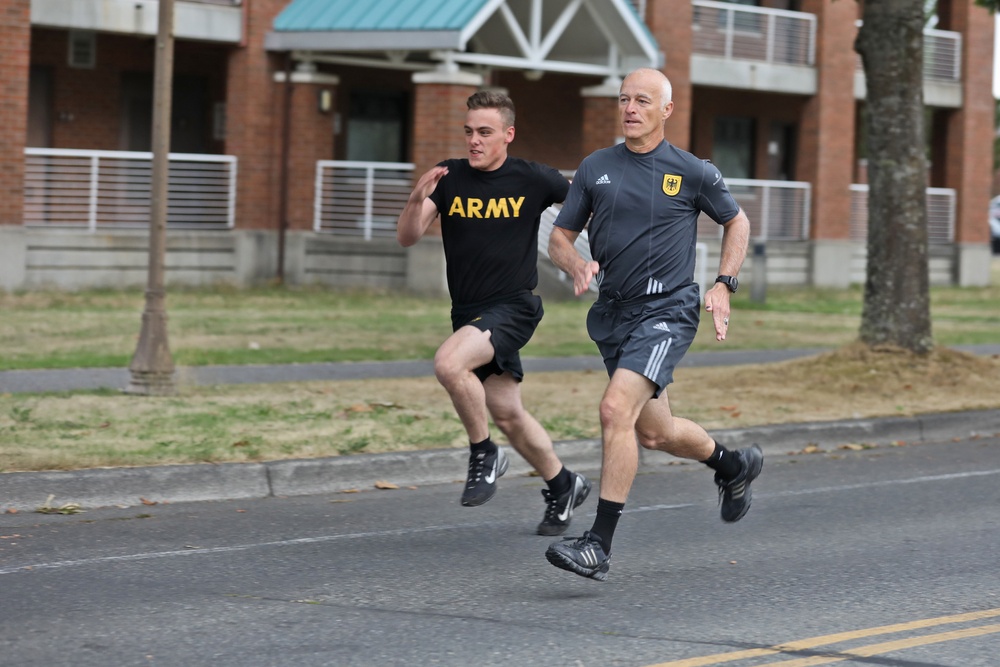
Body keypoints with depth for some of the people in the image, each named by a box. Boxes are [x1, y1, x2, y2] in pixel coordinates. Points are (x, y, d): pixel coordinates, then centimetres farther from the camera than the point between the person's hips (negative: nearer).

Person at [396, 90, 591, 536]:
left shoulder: (532, 180, -8)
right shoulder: (448, 178, -1)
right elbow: (407, 238, -8)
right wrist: (417, 201, -27)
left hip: (513, 307, -5)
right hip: (468, 312, 5)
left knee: (449, 364, -30)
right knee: (506, 413, 12)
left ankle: (483, 455, -10)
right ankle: (563, 487, 33)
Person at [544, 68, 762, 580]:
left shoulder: (692, 172, -1)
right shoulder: (595, 168, 7)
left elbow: (736, 222, 14)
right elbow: (559, 237, 11)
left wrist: (724, 285, 2)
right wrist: (577, 266, -11)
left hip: (667, 311, -5)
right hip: (612, 313, 5)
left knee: (616, 410, -23)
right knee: (654, 432, 15)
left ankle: (599, 546, -21)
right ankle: (734, 465, 46)